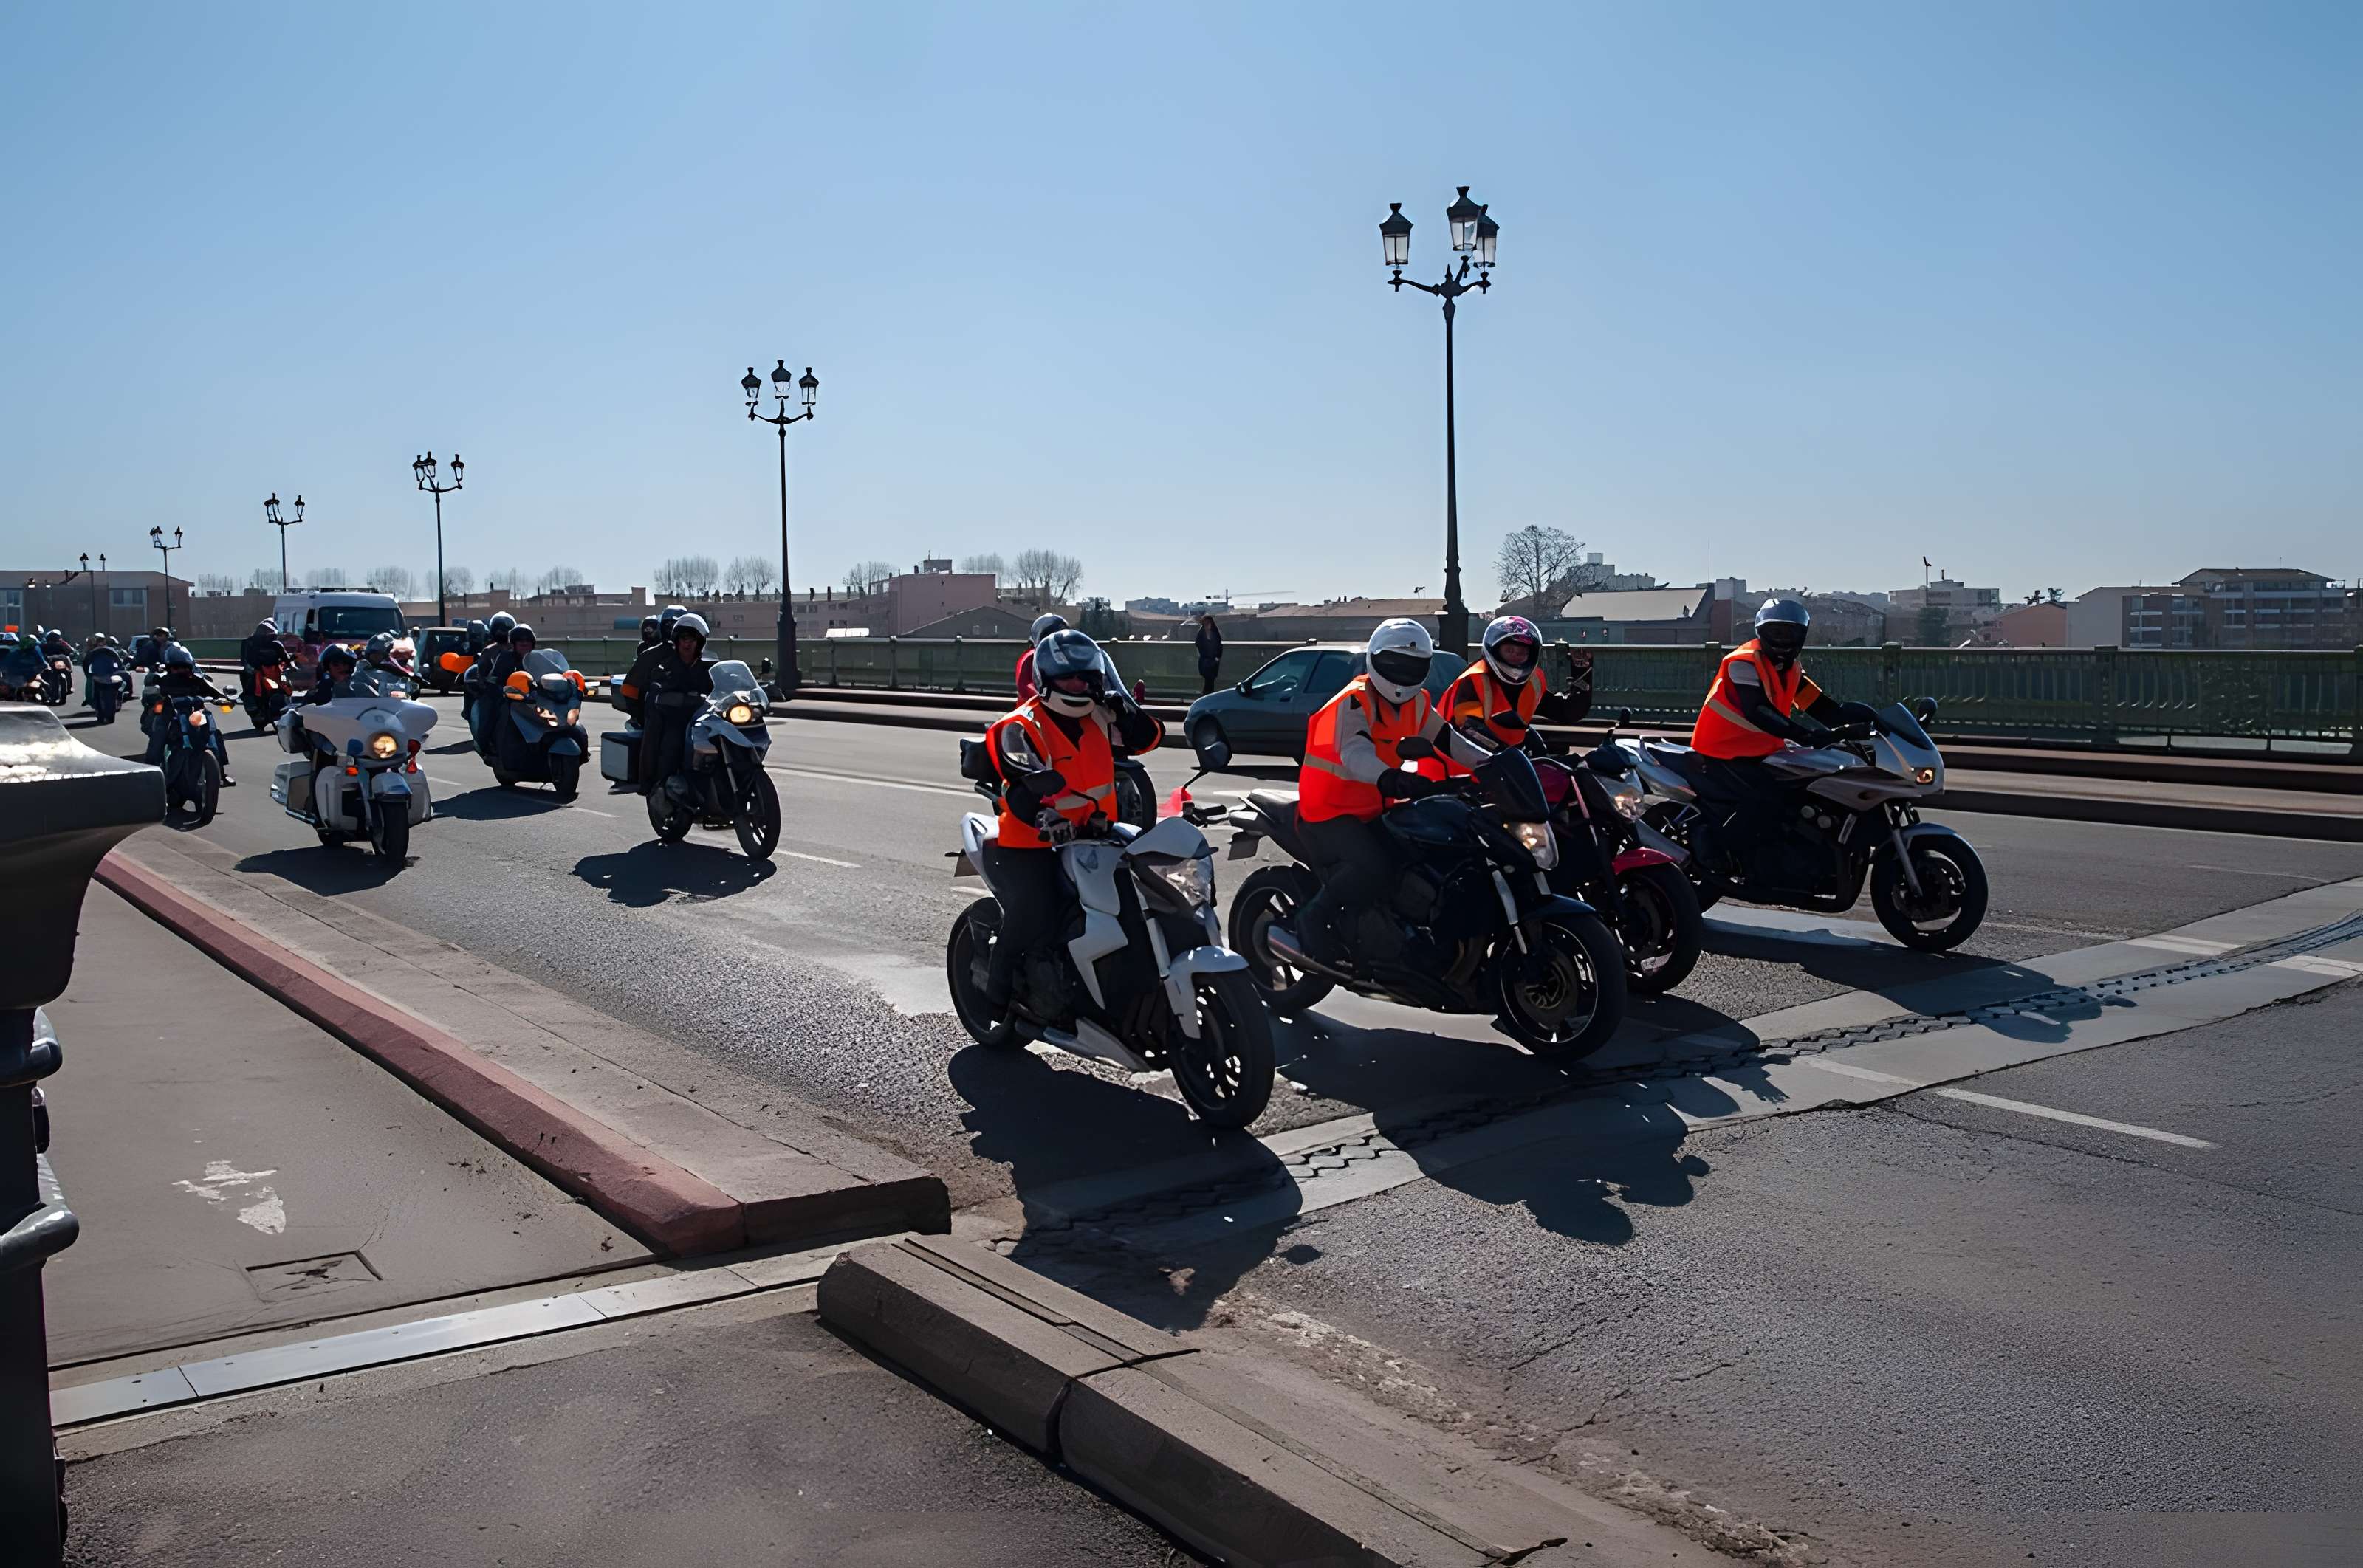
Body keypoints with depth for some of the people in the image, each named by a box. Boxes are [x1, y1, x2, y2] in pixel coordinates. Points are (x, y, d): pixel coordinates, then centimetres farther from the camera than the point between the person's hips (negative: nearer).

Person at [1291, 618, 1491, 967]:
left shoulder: (1416, 703, 8)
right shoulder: (1354, 702, -20)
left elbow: (1445, 739, 12)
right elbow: (1356, 754, -37)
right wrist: (1395, 781, -56)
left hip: (1374, 811, 9)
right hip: (1330, 811, -9)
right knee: (1374, 869, -31)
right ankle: (1315, 922, -11)